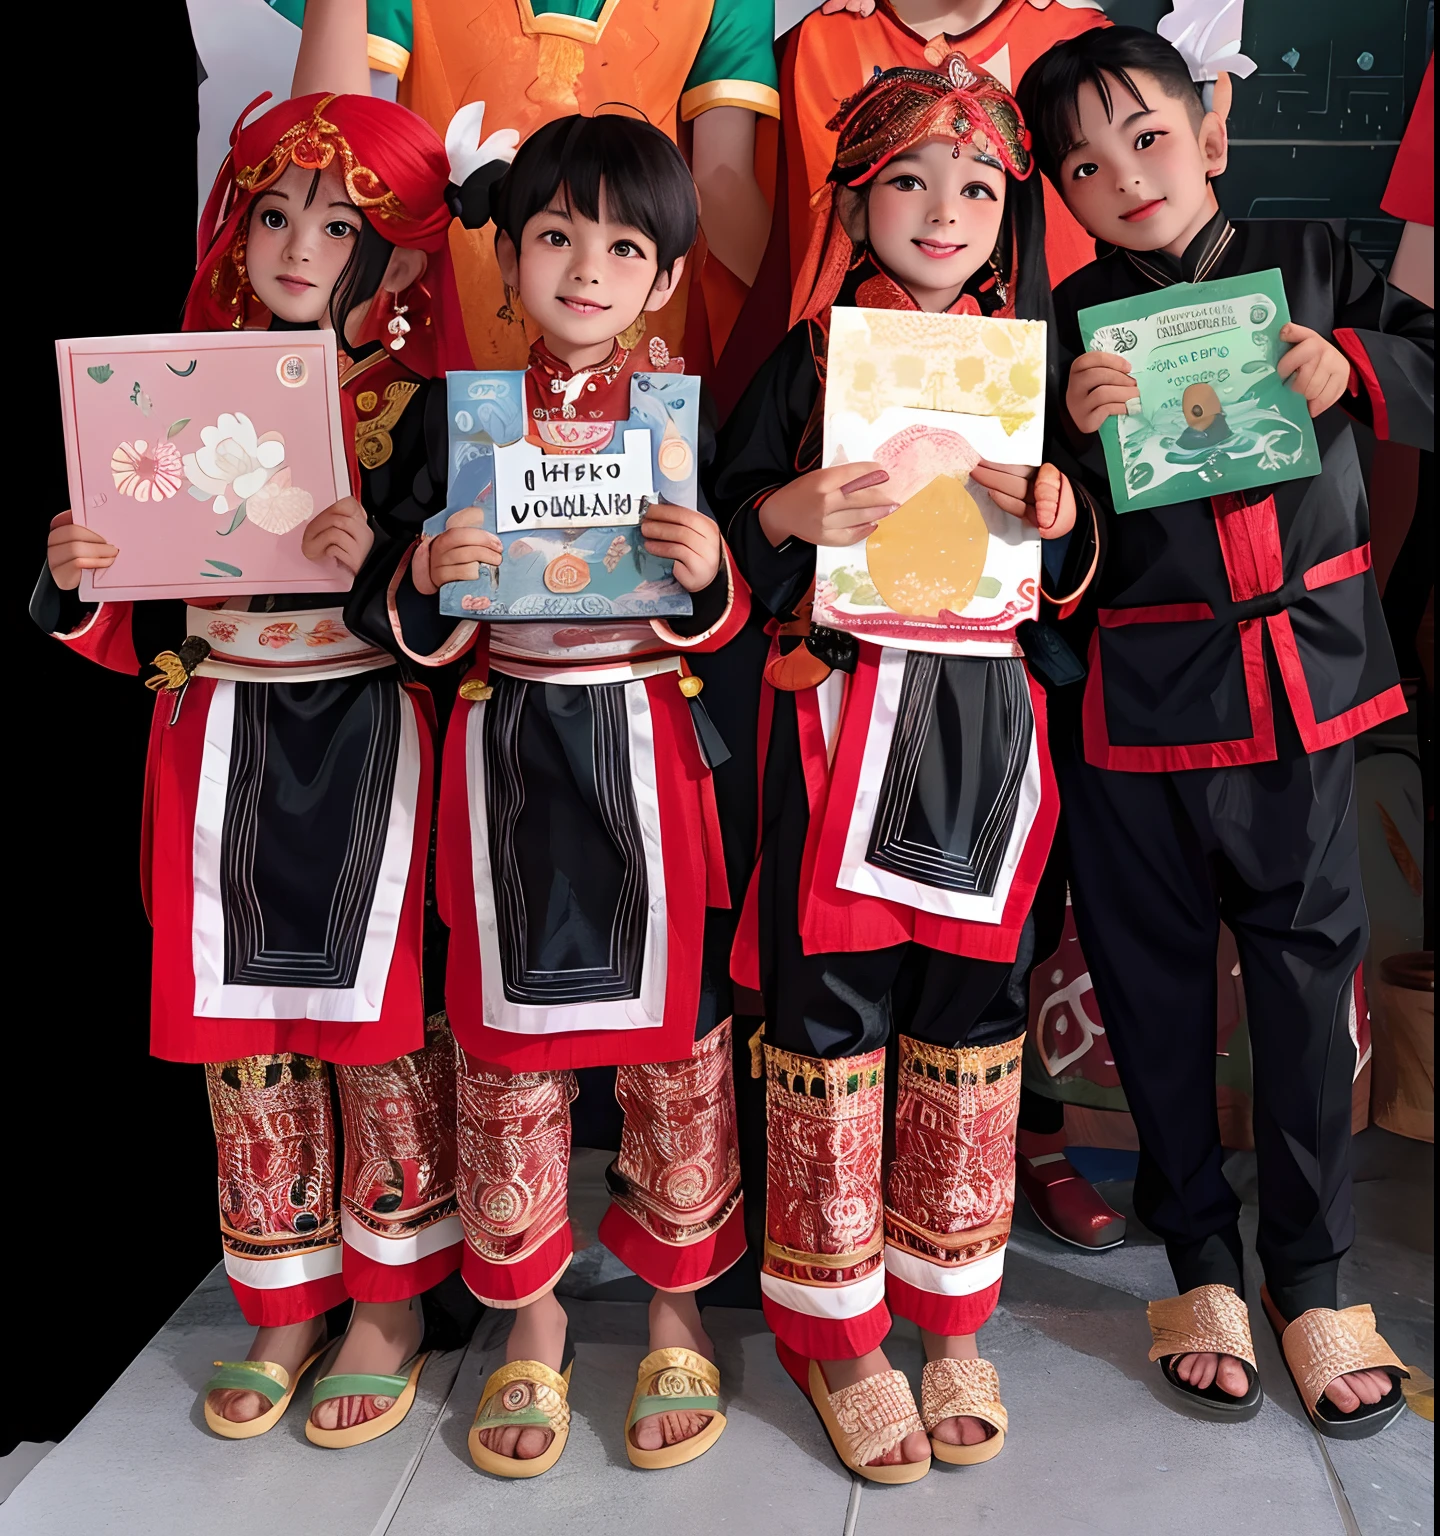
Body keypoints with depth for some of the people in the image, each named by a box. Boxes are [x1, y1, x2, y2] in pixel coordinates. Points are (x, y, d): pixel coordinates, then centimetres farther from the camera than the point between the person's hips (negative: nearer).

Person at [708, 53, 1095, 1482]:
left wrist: (1060, 517, -7)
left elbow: (1072, 581, 14)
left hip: (985, 716, 3)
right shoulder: (808, 360, 2)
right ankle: (836, 1329, 20)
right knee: (831, 1007, 1)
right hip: (841, 710, -3)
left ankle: (949, 1315, 28)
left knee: (971, 1009, 9)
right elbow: (715, 531, 0)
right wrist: (790, 514, -19)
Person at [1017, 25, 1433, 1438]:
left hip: (1302, 676, 1)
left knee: (1307, 963, 5)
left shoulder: (1306, 263, 7)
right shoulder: (1066, 323, 3)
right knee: (1154, 974, 7)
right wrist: (1072, 432, -18)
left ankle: (1311, 1278, 23)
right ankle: (1202, 1263, 27)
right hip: (1137, 697, 0)